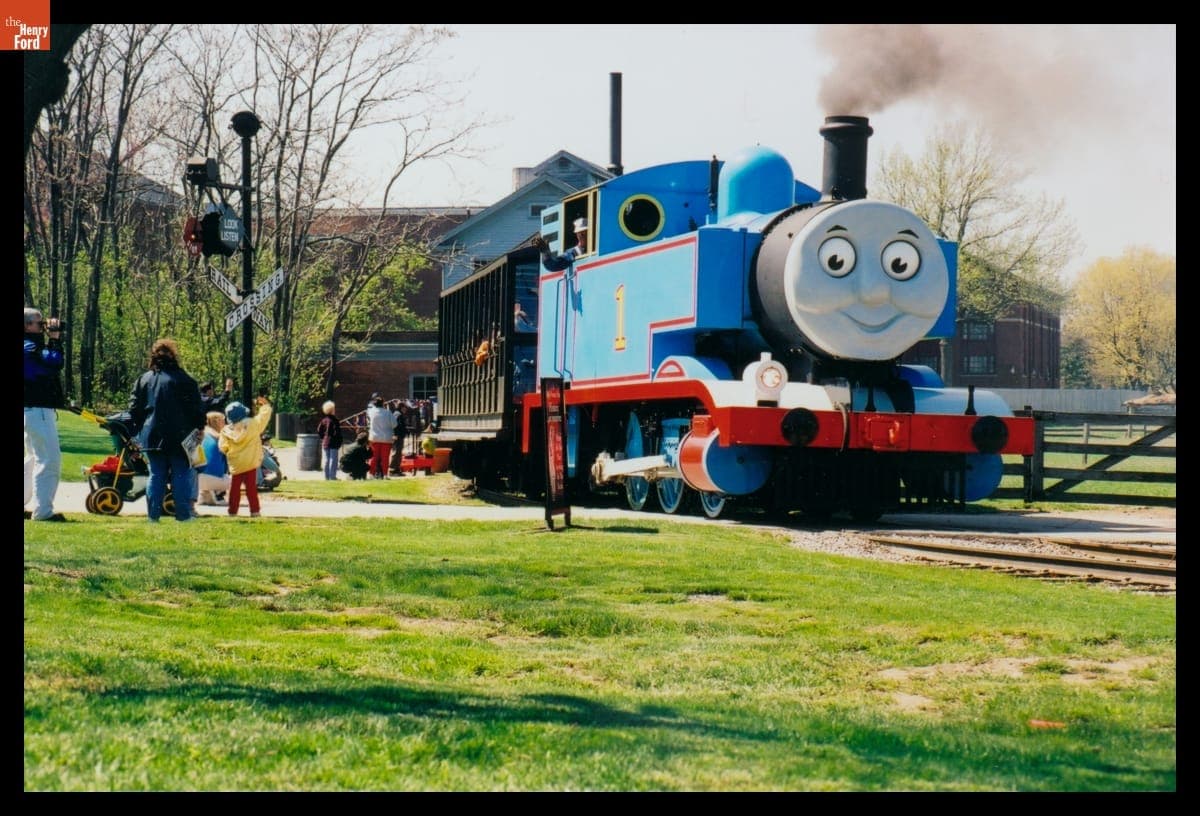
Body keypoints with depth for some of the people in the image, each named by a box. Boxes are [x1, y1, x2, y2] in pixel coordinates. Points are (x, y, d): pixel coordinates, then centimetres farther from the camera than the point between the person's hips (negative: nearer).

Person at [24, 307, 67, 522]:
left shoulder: (34, 346, 16)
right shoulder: (29, 348, -16)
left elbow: (52, 362, 17)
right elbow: (55, 362, -26)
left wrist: (55, 339, 8)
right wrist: (55, 339, -14)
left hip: (35, 410, 11)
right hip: (38, 412, -11)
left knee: (35, 459, 19)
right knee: (49, 459, -11)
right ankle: (43, 511, -13)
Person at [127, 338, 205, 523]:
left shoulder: (144, 379, 7)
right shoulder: (184, 379, -5)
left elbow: (134, 408, 10)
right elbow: (196, 409, -6)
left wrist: (137, 432, 17)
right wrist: (199, 428, 4)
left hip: (152, 436, 4)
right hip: (178, 437, -3)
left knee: (156, 476, 8)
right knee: (182, 476, 1)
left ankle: (153, 514, 4)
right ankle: (184, 514, -1)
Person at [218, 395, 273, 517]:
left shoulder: (226, 431, -6)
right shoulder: (252, 424, -9)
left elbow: (223, 447, -5)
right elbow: (264, 415, 1)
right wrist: (265, 404, 17)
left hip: (235, 465, 1)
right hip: (250, 462, -1)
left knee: (234, 488, 10)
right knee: (251, 487, 3)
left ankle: (232, 511, 11)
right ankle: (254, 510, 1)